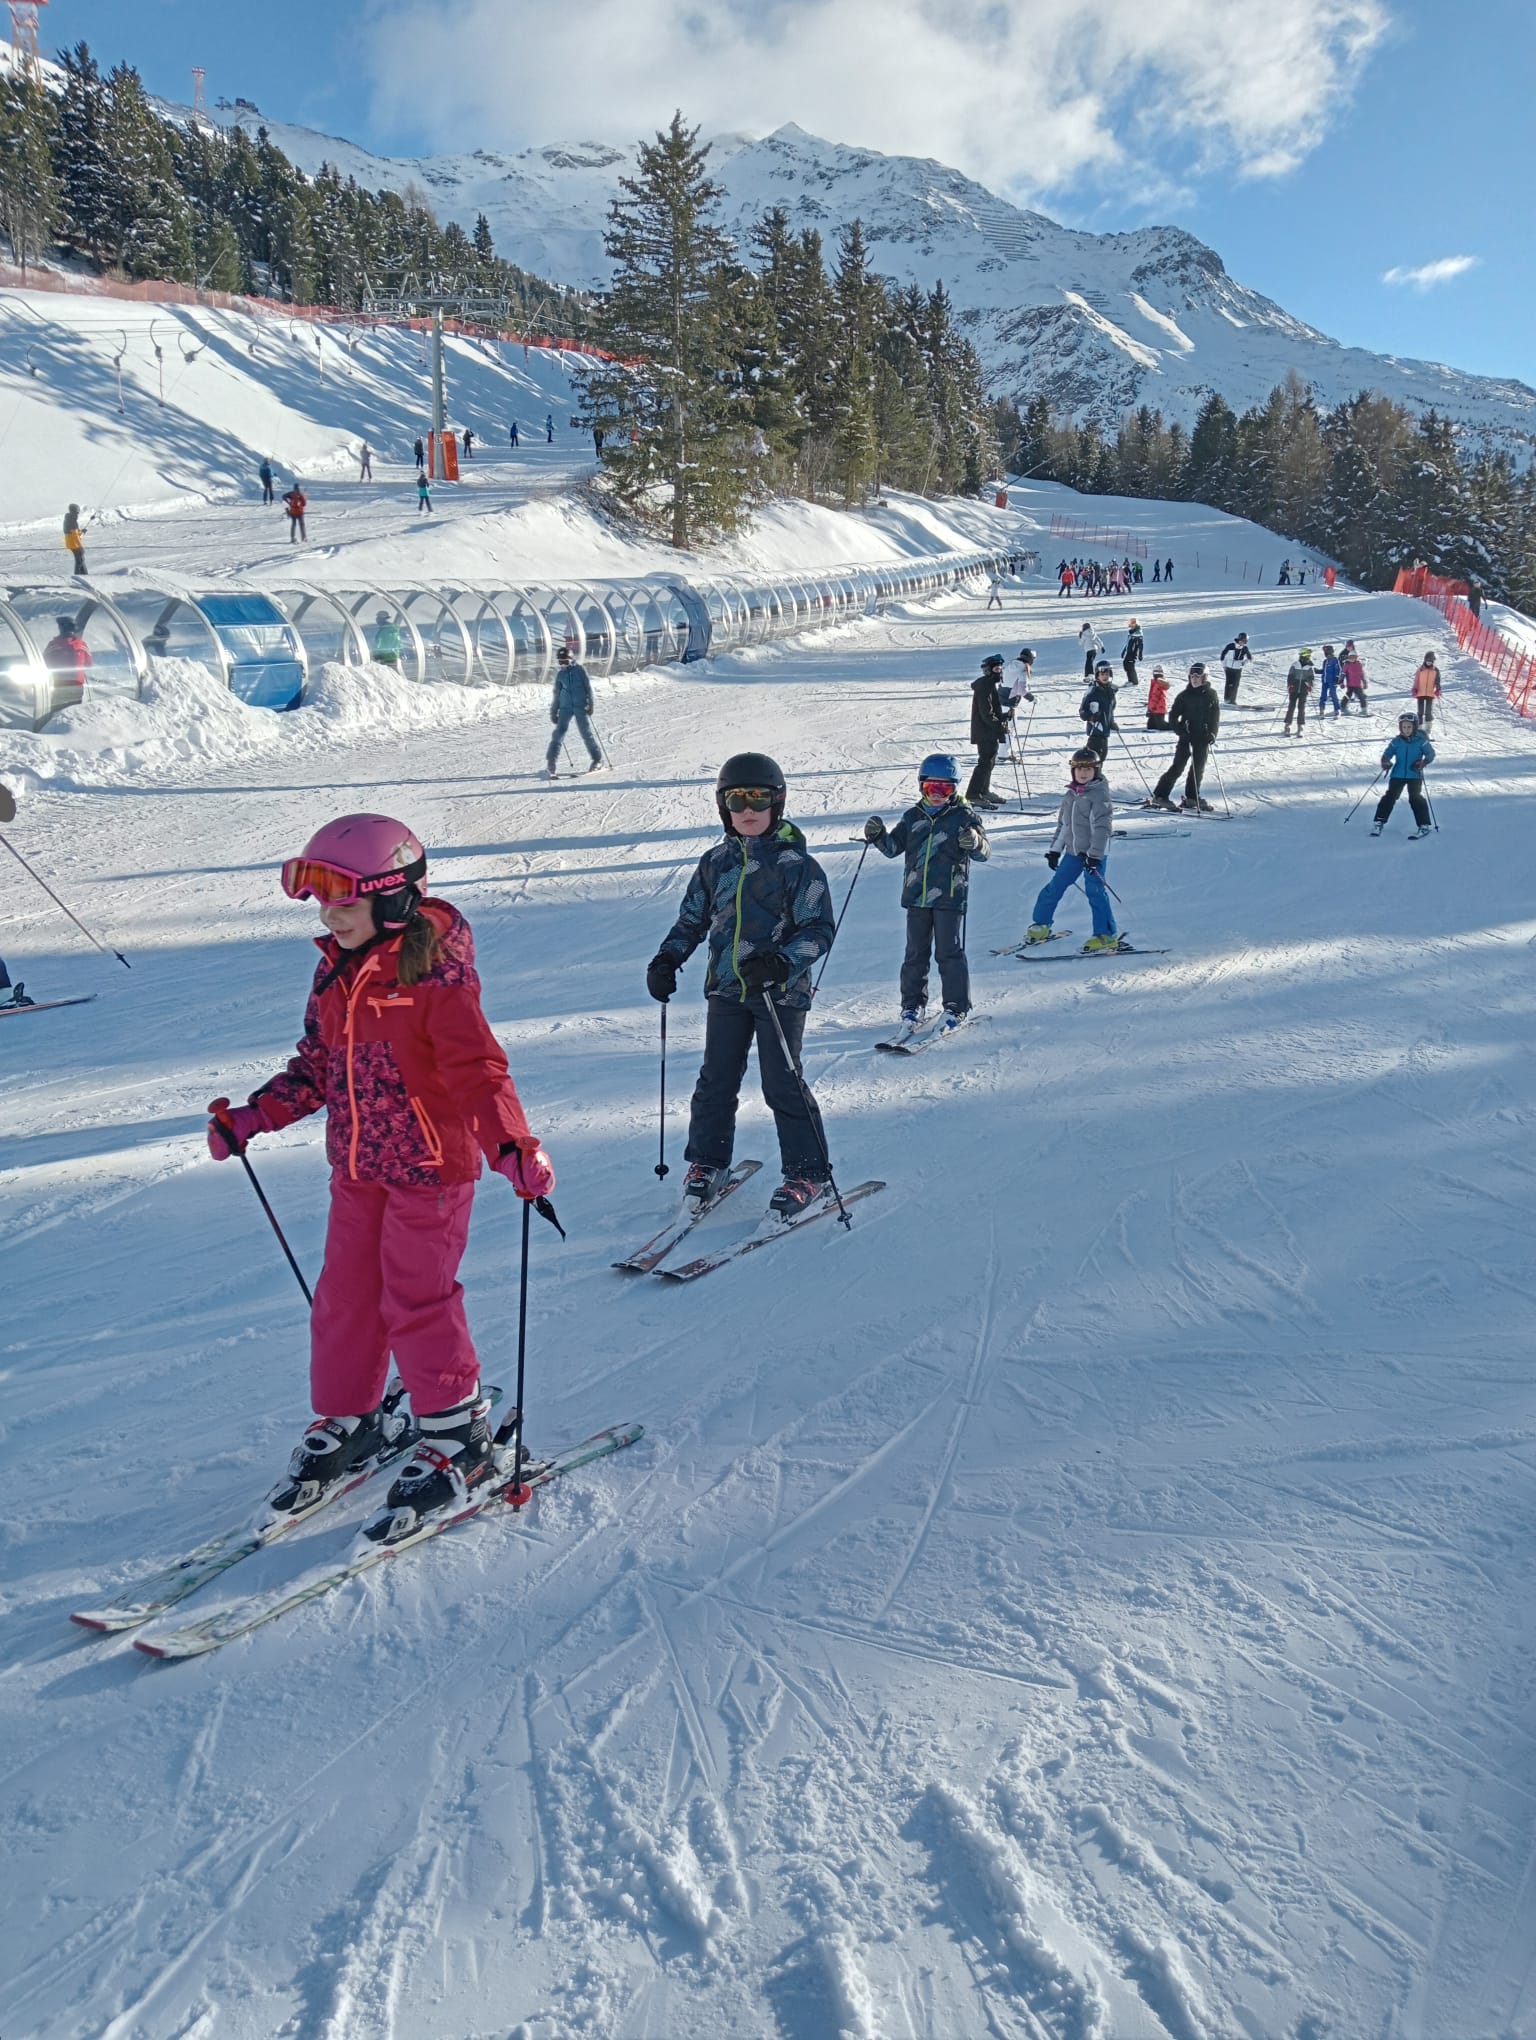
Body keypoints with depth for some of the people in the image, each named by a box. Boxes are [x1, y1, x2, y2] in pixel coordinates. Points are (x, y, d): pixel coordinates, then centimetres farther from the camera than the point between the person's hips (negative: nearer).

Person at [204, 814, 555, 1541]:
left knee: (417, 1301, -2)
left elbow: (478, 1069, -23)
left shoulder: (435, 976, -19)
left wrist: (513, 1146, -35)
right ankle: (347, 1421, 34)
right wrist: (252, 1117, 10)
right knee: (344, 1293, 15)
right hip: (356, 1166, 8)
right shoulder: (334, 973, 5)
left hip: (430, 1164, -7)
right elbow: (315, 1068, 15)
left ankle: (457, 1437, 15)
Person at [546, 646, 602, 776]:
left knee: (586, 733, -2)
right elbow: (556, 694, 17)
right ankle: (550, 762, -12)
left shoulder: (580, 669, 0)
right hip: (565, 707, 3)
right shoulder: (560, 674, 10)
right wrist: (553, 712, 16)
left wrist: (590, 704, -8)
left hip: (580, 706, -3)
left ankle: (597, 759, 11)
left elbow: (588, 687, 0)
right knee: (559, 732, -9)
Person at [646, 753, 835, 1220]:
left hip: (781, 991, -5)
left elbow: (819, 930, -10)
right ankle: (707, 1162, 25)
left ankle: (808, 1173, 11)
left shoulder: (796, 863, -8)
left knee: (782, 1084, -2)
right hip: (725, 988, 5)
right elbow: (692, 919, 19)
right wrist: (667, 959, 5)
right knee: (716, 1079, 8)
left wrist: (782, 963, -26)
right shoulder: (716, 862, 8)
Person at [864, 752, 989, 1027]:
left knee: (949, 952, -1)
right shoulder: (913, 817, 10)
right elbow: (893, 847, 13)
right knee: (915, 952, 9)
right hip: (916, 896, 4)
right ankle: (912, 1004, 18)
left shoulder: (964, 817, -2)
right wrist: (878, 836, -7)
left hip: (949, 897, -4)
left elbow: (984, 852, -8)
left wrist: (975, 843, -31)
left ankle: (956, 1006, 7)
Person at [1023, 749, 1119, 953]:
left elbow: (1102, 827, -16)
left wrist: (1095, 854, -21)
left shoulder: (1100, 794, -10)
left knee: (1095, 891, -8)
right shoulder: (1070, 795, 12)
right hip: (1073, 851, 7)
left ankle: (1107, 935, -1)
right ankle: (1041, 925, 22)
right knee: (1053, 888, 8)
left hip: (1094, 853, -7)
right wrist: (1055, 849, 15)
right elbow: (1062, 823, 20)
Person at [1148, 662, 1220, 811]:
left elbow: (1215, 716, 6)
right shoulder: (1184, 695, -1)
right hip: (1186, 736, -3)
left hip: (1203, 737, 3)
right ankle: (1159, 796, -5)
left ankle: (1192, 797, 18)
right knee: (1178, 766, -7)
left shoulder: (1211, 694, 4)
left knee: (1199, 767, 6)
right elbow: (1173, 716, 0)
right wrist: (1180, 730, -14)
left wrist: (1212, 734, -6)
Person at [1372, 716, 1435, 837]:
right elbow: (1387, 753, 3)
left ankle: (1424, 826, -4)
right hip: (1398, 774, 2)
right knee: (1390, 796, -2)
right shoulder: (1397, 741, 1)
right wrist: (1386, 762, -19)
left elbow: (1430, 753, -2)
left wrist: (1421, 763, -20)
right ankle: (1379, 822, 10)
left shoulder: (1421, 741, -5)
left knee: (1415, 798, -11)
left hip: (1415, 775, -2)